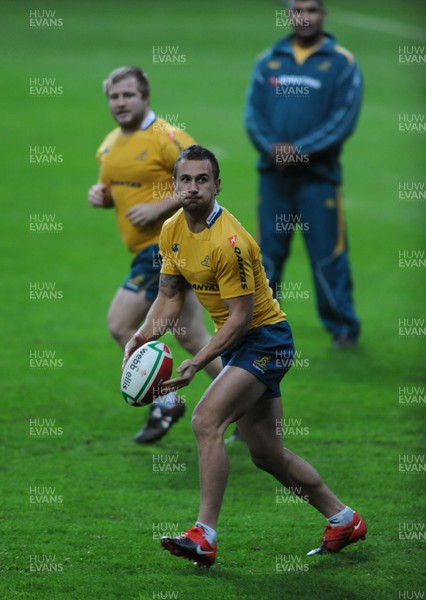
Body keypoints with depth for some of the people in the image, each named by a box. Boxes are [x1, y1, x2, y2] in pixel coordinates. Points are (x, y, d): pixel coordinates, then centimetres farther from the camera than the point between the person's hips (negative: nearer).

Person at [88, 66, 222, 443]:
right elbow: (116, 190, 28)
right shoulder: (110, 146, 14)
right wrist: (100, 195, 5)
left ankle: (166, 402, 3)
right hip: (150, 251, 9)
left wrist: (158, 207, -21)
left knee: (121, 323, -9)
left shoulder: (166, 139, -12)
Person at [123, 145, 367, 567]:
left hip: (265, 339, -9)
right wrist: (144, 335, -8)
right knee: (267, 455, 13)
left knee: (206, 420, -25)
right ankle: (343, 520, 29)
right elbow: (170, 295, 10)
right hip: (238, 343, 9)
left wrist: (198, 363, -27)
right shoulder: (173, 231, 1)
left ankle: (204, 536, -25)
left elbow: (241, 316, -23)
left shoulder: (228, 241, -25)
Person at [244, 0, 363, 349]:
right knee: (268, 253, 7)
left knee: (327, 254, -2)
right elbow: (253, 112, 6)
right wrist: (271, 147, -13)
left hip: (318, 175, -3)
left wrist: (298, 149, -15)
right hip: (273, 173, 3)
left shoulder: (341, 63, -1)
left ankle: (343, 328, 9)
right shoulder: (269, 61, 9)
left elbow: (344, 120, -8)